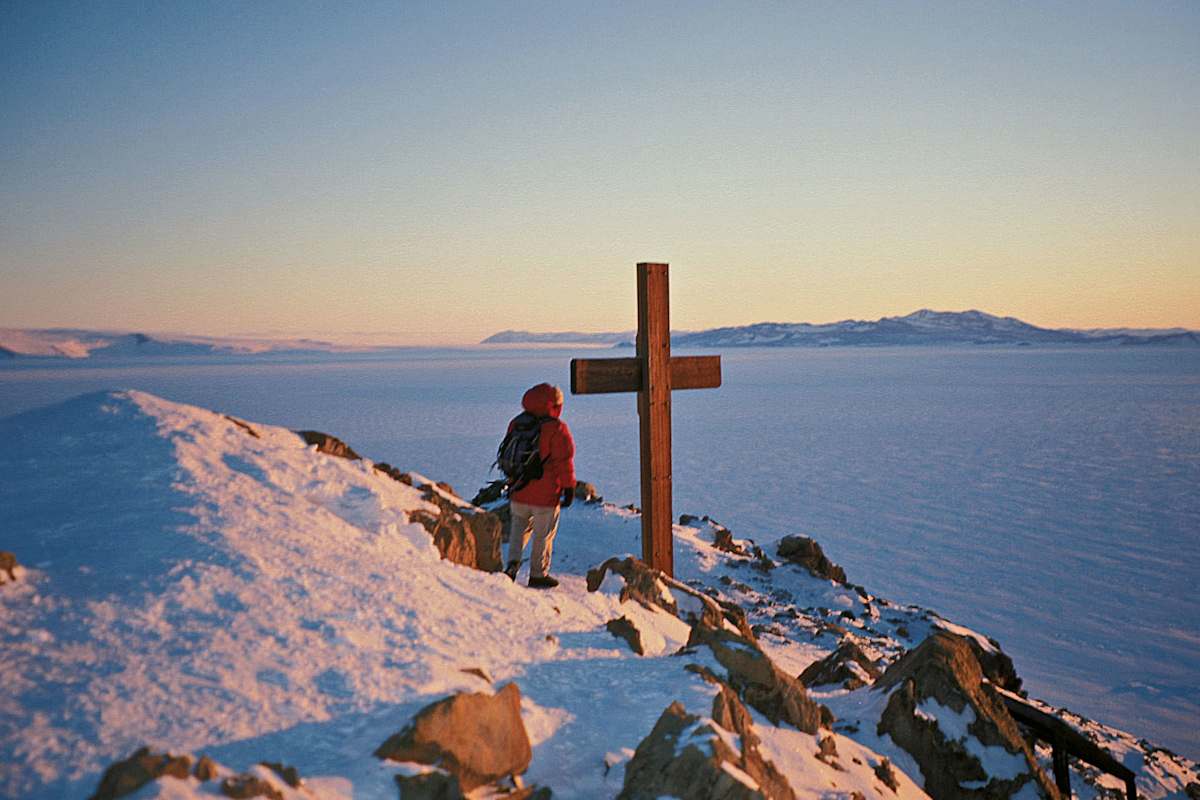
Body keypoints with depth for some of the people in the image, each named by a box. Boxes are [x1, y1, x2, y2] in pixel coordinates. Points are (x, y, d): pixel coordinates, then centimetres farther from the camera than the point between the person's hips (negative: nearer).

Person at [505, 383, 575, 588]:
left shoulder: (516, 424, 4)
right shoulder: (557, 429, -14)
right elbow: (564, 461, -12)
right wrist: (569, 488, -4)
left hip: (519, 493, 5)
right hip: (546, 494, -5)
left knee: (519, 527, 22)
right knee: (543, 534, 9)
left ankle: (513, 562, 4)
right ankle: (538, 574, 17)